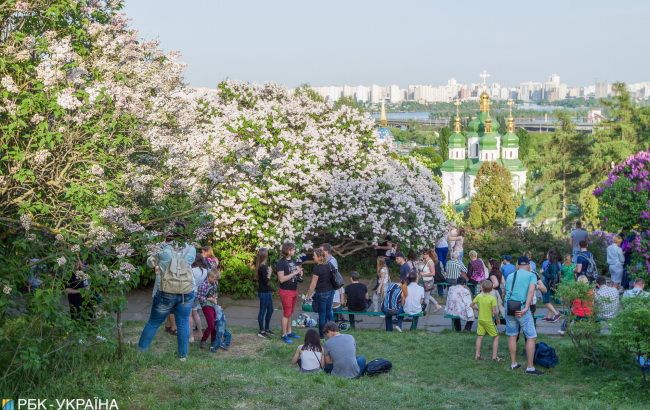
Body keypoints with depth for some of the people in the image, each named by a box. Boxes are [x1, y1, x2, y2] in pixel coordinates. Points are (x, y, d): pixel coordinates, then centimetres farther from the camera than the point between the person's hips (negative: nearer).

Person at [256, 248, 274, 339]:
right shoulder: (263, 268, -19)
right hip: (263, 292, -10)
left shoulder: (264, 266, 10)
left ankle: (267, 328, 29)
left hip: (267, 292, 10)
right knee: (263, 311, -2)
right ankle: (261, 331, 6)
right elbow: (266, 281, -22)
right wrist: (269, 273, -16)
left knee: (270, 310, 18)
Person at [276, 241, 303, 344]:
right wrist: (294, 273, -22)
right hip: (286, 291, -7)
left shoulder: (292, 261, 8)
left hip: (294, 290, 7)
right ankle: (284, 335, 5)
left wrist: (300, 273, -1)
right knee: (286, 313, -2)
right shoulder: (281, 263, -15)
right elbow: (281, 279, -21)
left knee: (290, 313, 15)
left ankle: (289, 332, 24)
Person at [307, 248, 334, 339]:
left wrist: (309, 295, -9)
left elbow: (313, 284, -16)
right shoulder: (329, 265, 4)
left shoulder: (317, 268, -18)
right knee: (329, 311, 19)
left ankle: (322, 334, 13)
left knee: (322, 313, 4)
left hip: (322, 293, -7)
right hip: (331, 291, 7)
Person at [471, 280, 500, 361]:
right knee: (496, 337, 8)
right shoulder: (492, 298, -18)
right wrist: (497, 318, -2)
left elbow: (472, 305, 5)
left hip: (480, 320, 4)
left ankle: (477, 355, 18)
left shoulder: (479, 296, -6)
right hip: (489, 321, -4)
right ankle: (494, 356, 5)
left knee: (479, 337, 15)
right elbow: (495, 312, -18)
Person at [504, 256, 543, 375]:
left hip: (508, 307, 5)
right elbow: (531, 291, -11)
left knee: (512, 335, 16)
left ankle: (513, 363, 24)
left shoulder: (510, 276, 17)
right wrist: (526, 308, -18)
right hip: (521, 308, -5)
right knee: (531, 337, 2)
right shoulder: (531, 275, 4)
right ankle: (530, 367, 0)